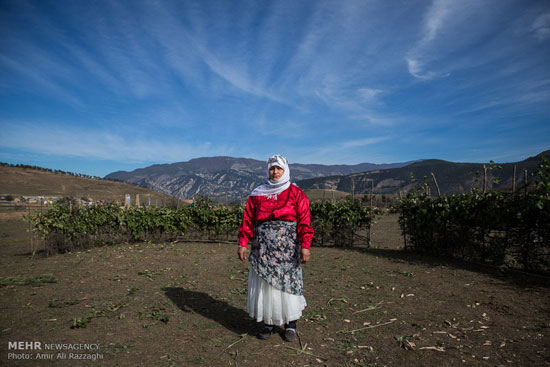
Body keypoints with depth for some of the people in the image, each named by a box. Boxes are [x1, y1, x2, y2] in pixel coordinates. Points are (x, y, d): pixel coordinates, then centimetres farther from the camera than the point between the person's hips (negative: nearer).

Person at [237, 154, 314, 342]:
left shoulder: (296, 193, 3)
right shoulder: (257, 194, 10)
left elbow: (304, 221, -3)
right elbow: (248, 219, 9)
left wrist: (305, 245, -12)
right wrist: (243, 243, 2)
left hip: (287, 246, -2)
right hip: (263, 246, 2)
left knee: (288, 281, 2)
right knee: (263, 282, 6)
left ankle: (291, 324, 20)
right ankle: (268, 322, 23)